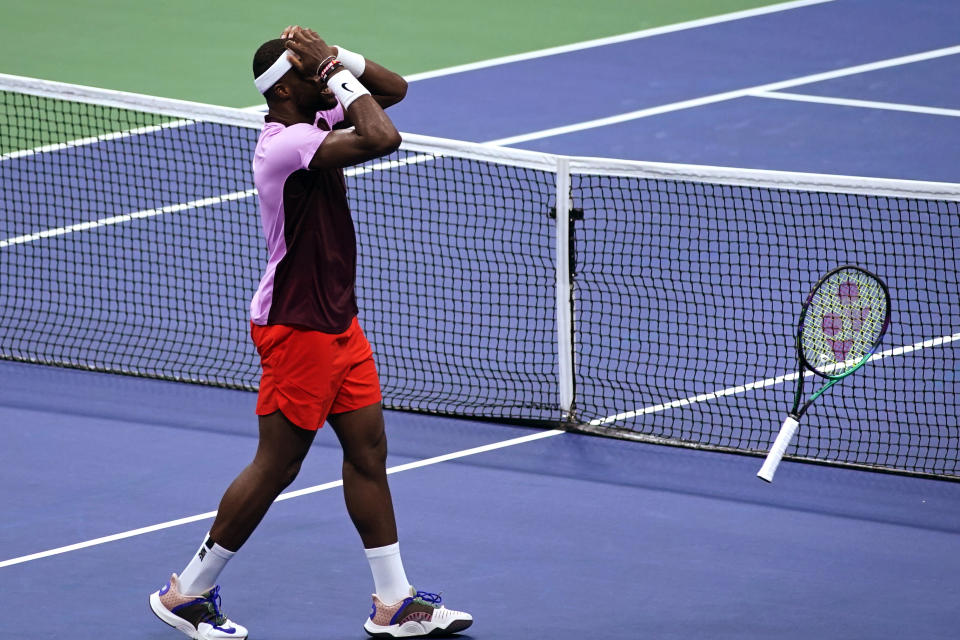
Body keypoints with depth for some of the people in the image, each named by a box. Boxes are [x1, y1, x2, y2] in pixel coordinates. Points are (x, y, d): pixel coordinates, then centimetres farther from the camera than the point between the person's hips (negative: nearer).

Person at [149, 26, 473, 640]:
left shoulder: (317, 122, 6)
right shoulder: (285, 143, -24)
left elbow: (394, 88, 13)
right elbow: (383, 138, -34)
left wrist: (340, 58, -4)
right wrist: (337, 72, -23)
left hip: (338, 322, 9)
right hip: (296, 329, -9)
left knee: (369, 451, 9)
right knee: (276, 467, -1)